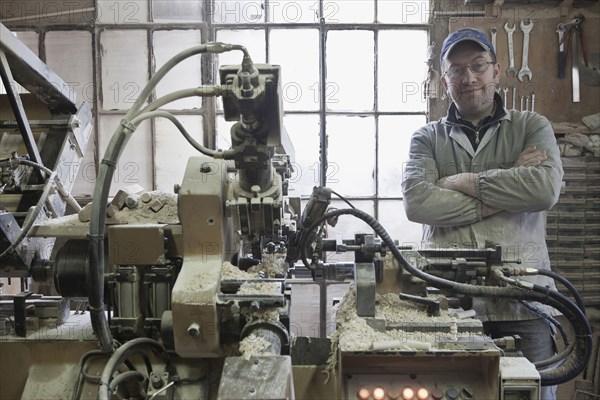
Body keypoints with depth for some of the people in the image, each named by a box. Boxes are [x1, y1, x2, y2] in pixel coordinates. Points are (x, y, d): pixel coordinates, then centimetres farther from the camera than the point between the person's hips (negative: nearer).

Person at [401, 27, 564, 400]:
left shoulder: (532, 127, 10)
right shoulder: (427, 138, 11)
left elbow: (545, 187, -11)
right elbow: (416, 202, -8)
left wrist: (461, 181, -6)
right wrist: (506, 192, -8)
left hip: (522, 303, 0)